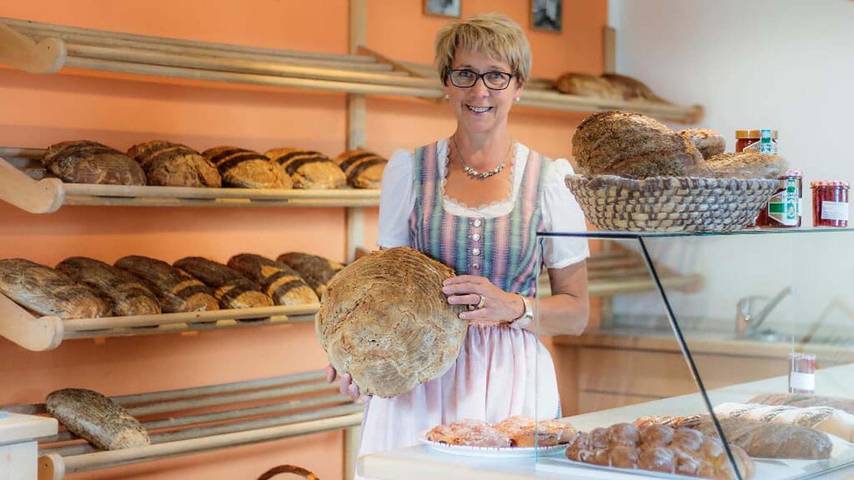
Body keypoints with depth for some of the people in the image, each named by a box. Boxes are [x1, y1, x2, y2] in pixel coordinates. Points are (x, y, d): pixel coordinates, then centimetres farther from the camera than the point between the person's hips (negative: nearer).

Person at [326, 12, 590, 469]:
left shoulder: (550, 179, 0)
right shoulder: (409, 170, 4)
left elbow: (575, 313, 5)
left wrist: (513, 307, -15)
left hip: (510, 383, 0)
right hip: (418, 380, 1)